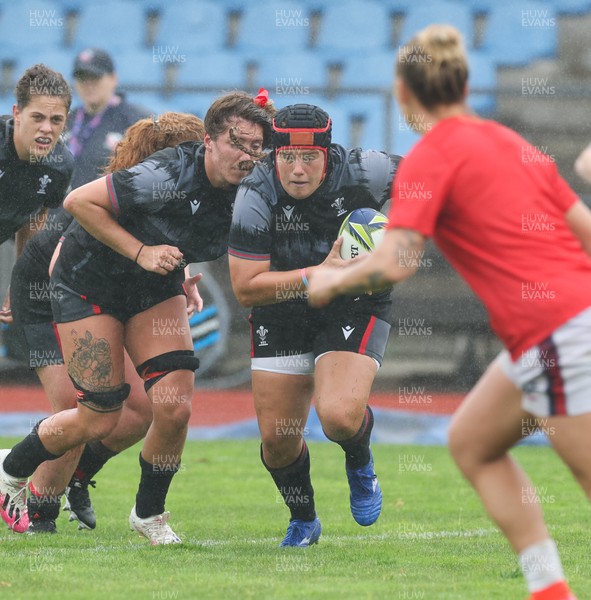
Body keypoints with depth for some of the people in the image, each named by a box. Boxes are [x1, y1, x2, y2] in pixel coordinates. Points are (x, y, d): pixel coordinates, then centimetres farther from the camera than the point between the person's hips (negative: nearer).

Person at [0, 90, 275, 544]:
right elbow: (78, 201, -26)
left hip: (155, 289, 6)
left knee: (175, 407, -12)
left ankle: (149, 513, 12)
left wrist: (183, 281, -3)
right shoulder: (169, 177, -33)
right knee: (100, 420, -4)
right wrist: (140, 252, -28)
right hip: (90, 281, -5)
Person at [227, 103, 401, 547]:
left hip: (357, 307, -2)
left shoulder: (363, 172, -23)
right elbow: (245, 288, -24)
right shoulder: (257, 195, -22)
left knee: (339, 417, -26)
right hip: (283, 314, 2)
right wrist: (320, 274, -32)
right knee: (278, 440, 1)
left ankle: (360, 464, 12)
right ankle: (303, 521, 32)